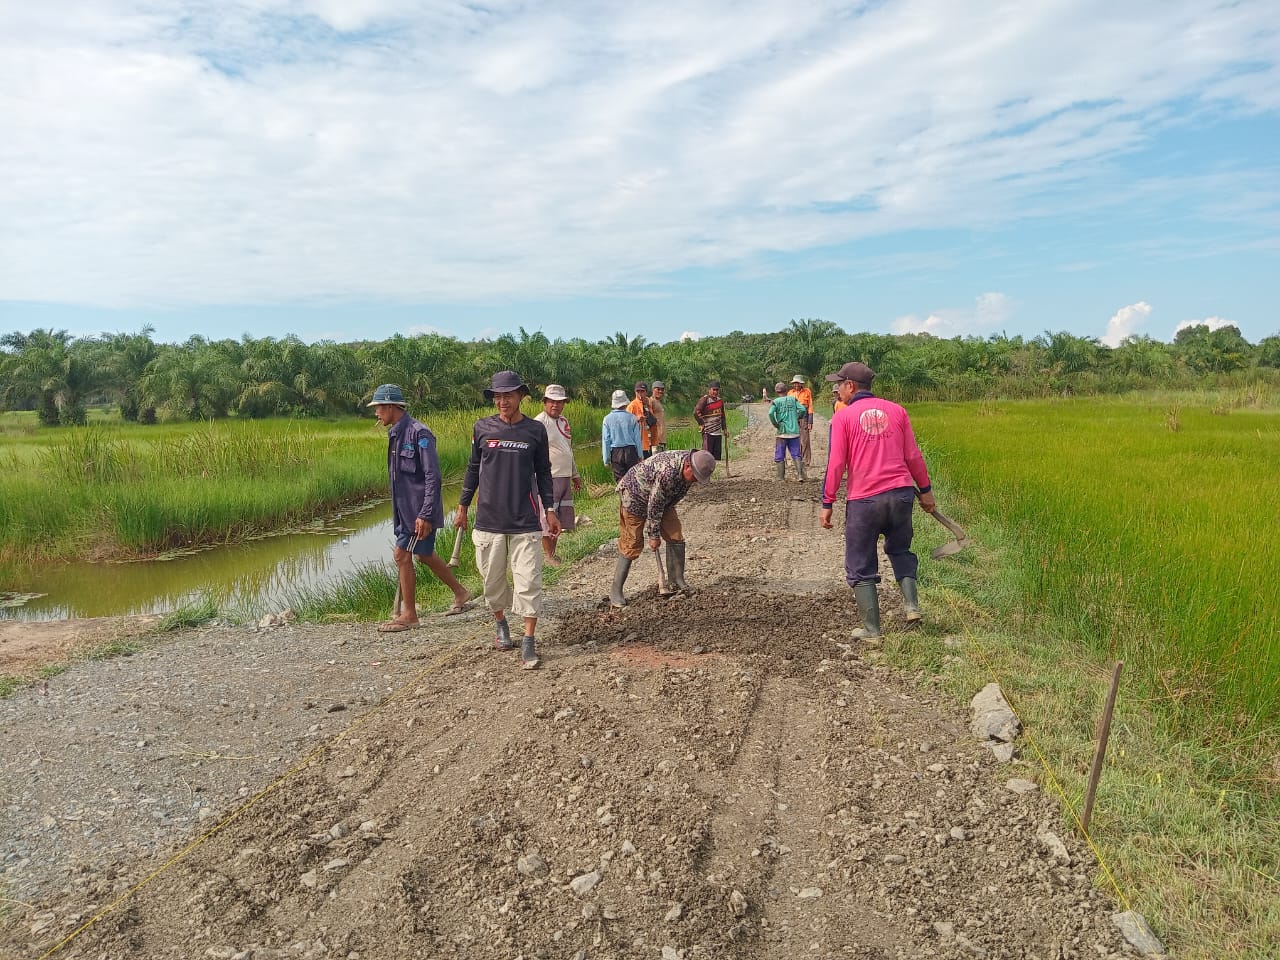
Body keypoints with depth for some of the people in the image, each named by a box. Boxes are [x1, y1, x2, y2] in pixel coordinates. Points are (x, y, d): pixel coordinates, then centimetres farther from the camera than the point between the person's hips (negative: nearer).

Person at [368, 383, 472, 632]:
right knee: (425, 555, 16)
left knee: (402, 556, -5)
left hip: (419, 510, -9)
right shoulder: (395, 434, 10)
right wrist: (398, 513, 21)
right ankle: (460, 594, 32)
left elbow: (433, 476, -21)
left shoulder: (419, 433, -18)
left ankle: (409, 614, 8)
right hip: (405, 508, 9)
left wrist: (425, 515, -23)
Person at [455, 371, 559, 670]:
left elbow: (543, 473, 9)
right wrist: (463, 506, 13)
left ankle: (529, 641, 3)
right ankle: (501, 624, 34)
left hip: (525, 521, -1)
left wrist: (550, 510, 7)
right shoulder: (482, 428, 3)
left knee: (528, 581, -5)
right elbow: (473, 468, 12)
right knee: (493, 580, 10)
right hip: (488, 520, 1)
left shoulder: (535, 430, 2)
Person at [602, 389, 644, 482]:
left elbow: (605, 440, -1)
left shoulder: (607, 419, -4)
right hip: (631, 451, 0)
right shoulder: (632, 418, -5)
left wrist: (606, 459, 6)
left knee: (620, 480, 4)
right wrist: (640, 455, 10)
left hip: (616, 453, 0)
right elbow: (637, 438, 0)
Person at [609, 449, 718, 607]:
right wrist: (653, 535, -21)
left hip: (663, 499, 8)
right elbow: (654, 505, -30)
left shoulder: (691, 462, -13)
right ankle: (615, 591, 1)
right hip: (635, 496, -8)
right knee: (632, 545, -7)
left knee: (675, 536, 0)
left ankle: (676, 582, 10)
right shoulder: (667, 472, -40)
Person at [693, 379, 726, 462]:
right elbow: (696, 412, -18)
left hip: (718, 432, 7)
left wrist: (724, 429, 22)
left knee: (717, 455, 9)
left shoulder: (720, 401, 14)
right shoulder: (704, 399, -8)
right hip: (708, 432, -7)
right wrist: (701, 424, -13)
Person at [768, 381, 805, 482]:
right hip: (794, 431, 2)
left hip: (781, 432, -2)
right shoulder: (793, 399, 5)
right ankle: (801, 475, -2)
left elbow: (771, 413, -18)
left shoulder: (776, 401, -2)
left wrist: (775, 424, -5)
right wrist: (798, 419, 12)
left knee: (779, 456, 6)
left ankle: (781, 478, 7)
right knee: (796, 454, 8)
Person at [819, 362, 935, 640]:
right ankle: (912, 606, 11)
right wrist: (925, 490, 19)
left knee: (860, 566, 8)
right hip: (901, 492, 4)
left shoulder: (843, 416, -3)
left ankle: (871, 629, 11)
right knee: (900, 551, 25)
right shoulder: (896, 410, 7)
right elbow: (913, 455, 9)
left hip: (864, 500, -4)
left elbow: (836, 464, -6)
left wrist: (827, 504, 0)